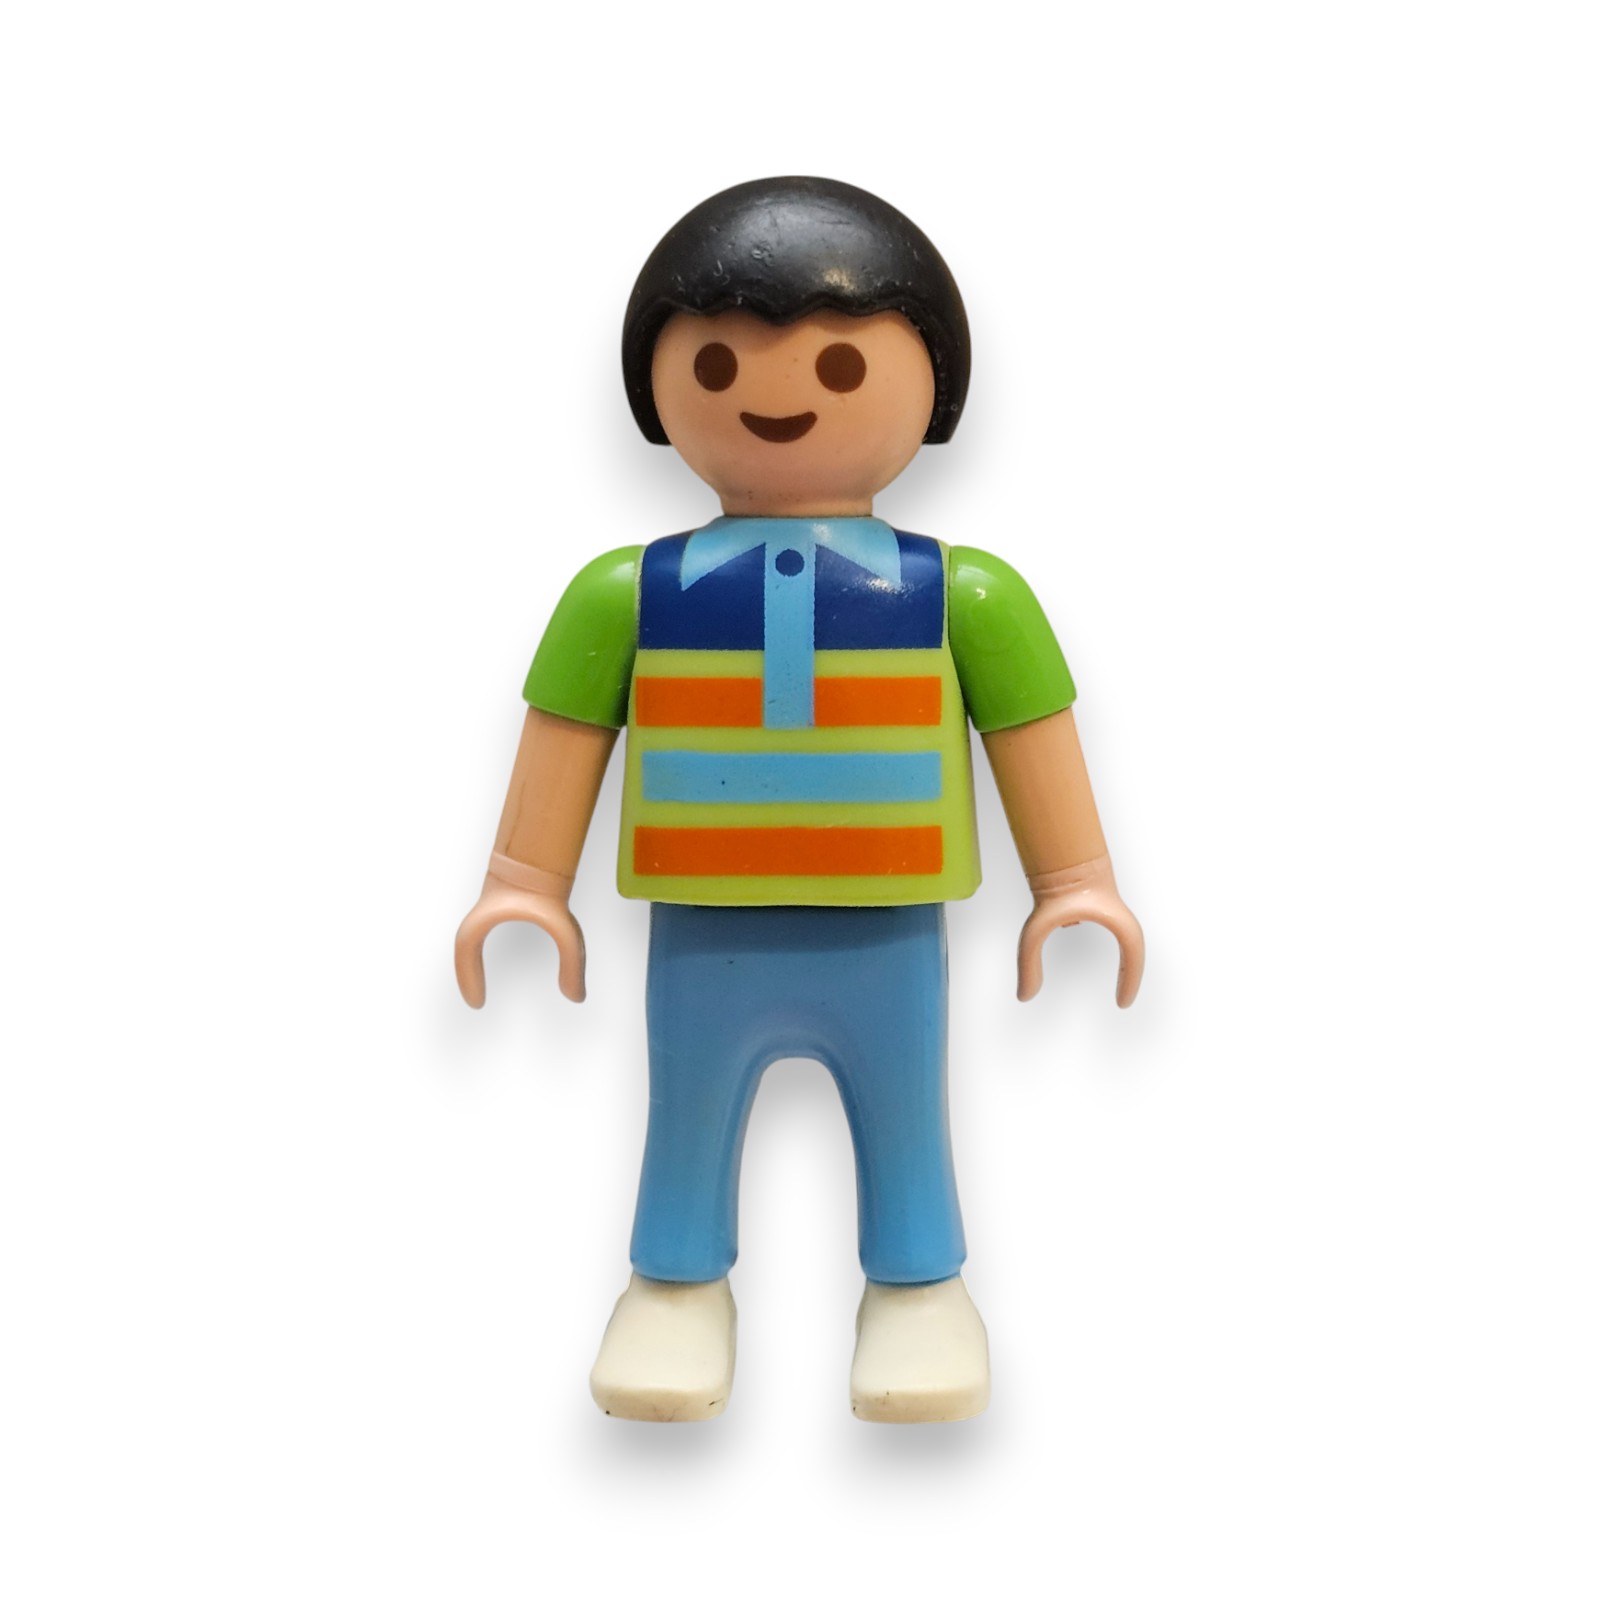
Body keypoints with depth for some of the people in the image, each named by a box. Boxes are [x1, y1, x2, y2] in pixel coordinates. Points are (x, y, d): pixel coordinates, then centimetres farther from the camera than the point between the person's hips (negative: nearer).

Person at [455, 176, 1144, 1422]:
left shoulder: (965, 597, -4)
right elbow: (562, 744, 4)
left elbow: (1034, 740, 3)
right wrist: (527, 887, 5)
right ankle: (678, 1289, 36)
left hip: (889, 946, 0)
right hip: (704, 951, 1)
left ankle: (918, 1290, 35)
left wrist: (1077, 886, 2)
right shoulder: (627, 597, -3)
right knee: (687, 1135, 15)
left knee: (906, 1134, 14)